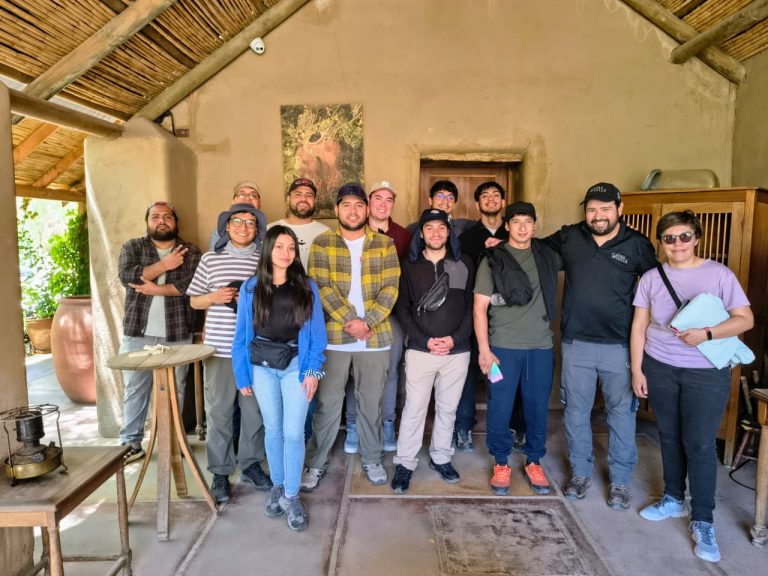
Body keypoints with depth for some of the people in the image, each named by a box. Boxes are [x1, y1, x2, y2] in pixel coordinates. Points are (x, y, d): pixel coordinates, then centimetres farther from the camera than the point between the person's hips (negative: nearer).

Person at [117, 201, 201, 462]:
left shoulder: (191, 252, 5)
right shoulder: (133, 247, 8)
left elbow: (191, 285, -10)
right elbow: (127, 276, -10)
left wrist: (156, 289, -14)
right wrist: (164, 265, -13)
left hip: (177, 334, 0)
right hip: (137, 333, 1)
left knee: (175, 390, 6)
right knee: (135, 389, 6)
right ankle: (131, 442, 18)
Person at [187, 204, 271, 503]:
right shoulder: (211, 259, 5)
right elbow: (194, 301, 10)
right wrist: (215, 297, -9)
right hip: (220, 348, 0)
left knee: (254, 410, 11)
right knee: (219, 412, 6)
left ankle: (250, 464, 30)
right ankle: (220, 472, 22)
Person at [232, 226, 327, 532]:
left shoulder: (307, 287, -1)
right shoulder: (251, 287, 0)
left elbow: (317, 332, -1)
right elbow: (242, 333, 4)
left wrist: (313, 370, -8)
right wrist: (242, 375, 2)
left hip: (296, 365, -1)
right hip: (262, 367, 1)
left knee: (294, 432, 0)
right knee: (273, 429, 14)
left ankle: (291, 495, 16)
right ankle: (277, 486, 32)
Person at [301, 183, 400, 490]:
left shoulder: (385, 244, 4)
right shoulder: (321, 243, 1)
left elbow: (390, 288, -3)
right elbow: (321, 287, -8)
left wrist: (367, 321, -15)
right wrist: (349, 320, -17)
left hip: (375, 336, 1)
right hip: (333, 336, -1)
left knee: (371, 402, 13)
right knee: (328, 403, 7)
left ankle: (372, 459, 31)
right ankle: (316, 462, 23)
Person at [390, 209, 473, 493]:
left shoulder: (464, 264, 4)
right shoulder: (410, 265, 3)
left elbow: (472, 306, 2)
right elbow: (402, 308, 1)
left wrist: (455, 338, -10)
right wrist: (425, 340, -9)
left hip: (457, 351, 1)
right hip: (420, 350, -1)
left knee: (447, 408, 13)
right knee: (414, 409, 2)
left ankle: (441, 458, 31)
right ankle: (405, 464, 17)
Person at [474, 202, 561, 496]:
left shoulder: (548, 255, 6)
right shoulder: (492, 261, -2)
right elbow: (480, 308, -3)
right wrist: (484, 349, -9)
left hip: (541, 346, 3)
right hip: (503, 346, -2)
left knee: (538, 407, 11)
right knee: (500, 408, 4)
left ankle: (534, 462, 30)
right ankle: (501, 463, 24)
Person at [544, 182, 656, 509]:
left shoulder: (637, 245, -2)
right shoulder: (568, 237, 1)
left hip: (620, 346, -1)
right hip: (576, 343, 2)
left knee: (621, 413, 8)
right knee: (575, 411, 12)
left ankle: (620, 480, 27)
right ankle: (580, 472, 31)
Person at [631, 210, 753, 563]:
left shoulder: (718, 274, -5)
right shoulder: (651, 278, 2)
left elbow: (746, 319, -5)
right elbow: (639, 328, 3)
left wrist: (707, 334, -21)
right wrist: (637, 370, -1)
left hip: (707, 373, -3)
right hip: (659, 368, 3)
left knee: (699, 444, -1)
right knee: (669, 437, 14)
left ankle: (702, 522, 13)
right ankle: (674, 499, 33)